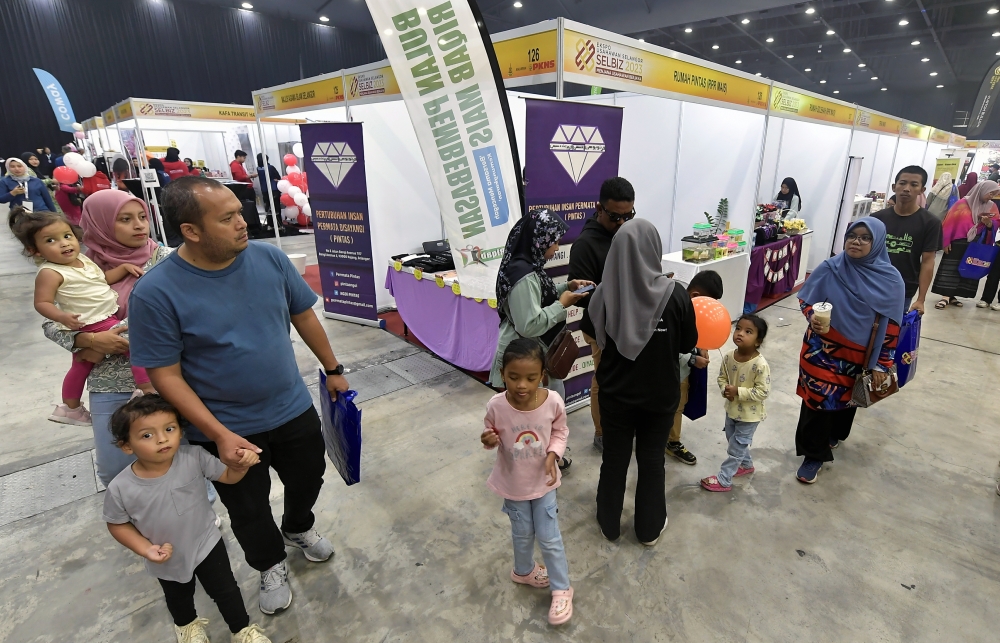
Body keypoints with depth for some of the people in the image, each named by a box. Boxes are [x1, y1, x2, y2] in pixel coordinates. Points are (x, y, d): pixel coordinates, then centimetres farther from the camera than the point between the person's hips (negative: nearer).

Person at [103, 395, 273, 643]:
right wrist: (146, 549, -19)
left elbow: (227, 476, -16)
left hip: (206, 544, -1)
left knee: (226, 591, 18)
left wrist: (241, 464, -37)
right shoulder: (120, 489, -27)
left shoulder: (194, 458, -29)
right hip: (167, 560, 2)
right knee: (178, 599, 32)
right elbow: (117, 524, -8)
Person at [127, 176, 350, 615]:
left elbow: (303, 316, 2)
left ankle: (298, 529, 58)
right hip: (227, 429, -3)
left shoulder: (270, 258, -11)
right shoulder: (155, 292, -20)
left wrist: (332, 369, 8)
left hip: (293, 410, 3)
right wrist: (220, 434, -22)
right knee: (249, 509, 19)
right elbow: (166, 375, -16)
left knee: (308, 478, 24)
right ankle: (271, 565, 50)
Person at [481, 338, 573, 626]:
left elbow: (560, 431, -4)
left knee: (549, 538, 13)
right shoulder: (496, 406, -27)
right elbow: (493, 437, -8)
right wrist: (489, 441, -30)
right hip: (513, 484, 0)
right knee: (522, 534, 22)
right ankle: (524, 571, 53)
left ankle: (561, 589, 37)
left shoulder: (553, 402, -24)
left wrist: (553, 454, -20)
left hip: (543, 482, 0)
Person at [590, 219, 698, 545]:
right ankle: (650, 528, 37)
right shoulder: (675, 295, -18)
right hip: (660, 395, 0)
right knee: (652, 460, 18)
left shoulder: (604, 293, -16)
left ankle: (609, 523, 38)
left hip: (615, 393, 1)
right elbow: (688, 345, -4)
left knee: (614, 458, 18)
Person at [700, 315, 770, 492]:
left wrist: (738, 392, -28)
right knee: (733, 440, 26)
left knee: (736, 447, 7)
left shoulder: (760, 365, -28)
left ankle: (723, 480, 21)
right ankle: (747, 465, 51)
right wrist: (725, 390, -16)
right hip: (731, 409, 6)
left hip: (749, 414, -6)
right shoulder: (729, 357, -11)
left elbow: (763, 392, -25)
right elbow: (722, 377, 4)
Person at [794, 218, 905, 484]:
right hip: (821, 350, -1)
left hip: (858, 356, 1)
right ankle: (814, 454, 19)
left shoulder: (890, 280, -11)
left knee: (846, 398, 22)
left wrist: (881, 365, -7)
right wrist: (813, 317, -22)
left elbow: (890, 327, -7)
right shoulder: (830, 269, -12)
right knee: (817, 400, 2)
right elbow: (806, 300, 0)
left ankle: (834, 433, 51)